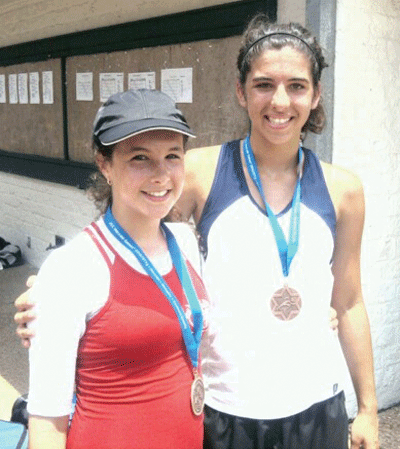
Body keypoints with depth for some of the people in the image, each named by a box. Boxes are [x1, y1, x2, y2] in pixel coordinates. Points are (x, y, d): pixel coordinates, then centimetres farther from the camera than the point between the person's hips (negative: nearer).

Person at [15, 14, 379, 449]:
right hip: (224, 409, -2)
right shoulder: (202, 171, -10)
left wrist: (367, 407, 10)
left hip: (317, 408, 2)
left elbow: (349, 304, 5)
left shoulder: (342, 189, -3)